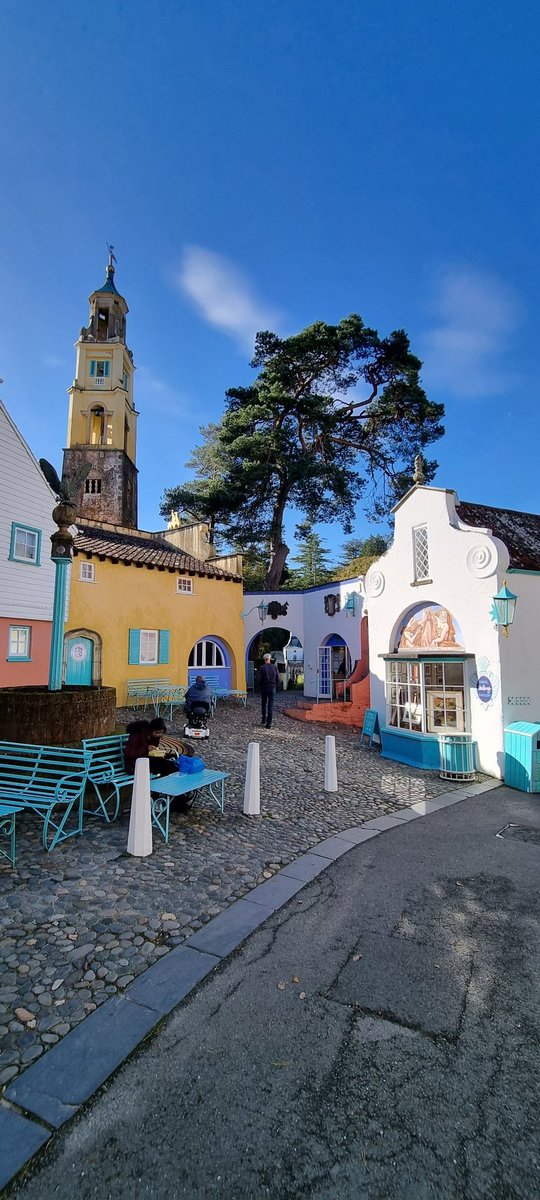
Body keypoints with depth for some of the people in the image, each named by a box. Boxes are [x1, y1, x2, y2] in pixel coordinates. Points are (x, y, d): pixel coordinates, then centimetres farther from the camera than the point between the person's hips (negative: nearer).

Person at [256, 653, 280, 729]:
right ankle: (269, 723, -2)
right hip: (272, 688, 1)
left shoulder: (261, 668, -9)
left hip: (264, 688, -1)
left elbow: (258, 679, -10)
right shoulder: (274, 667, -2)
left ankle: (264, 720, 24)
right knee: (271, 705, 2)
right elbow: (278, 678, -1)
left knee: (263, 704, 18)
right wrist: (275, 685, 12)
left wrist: (259, 687, 4)